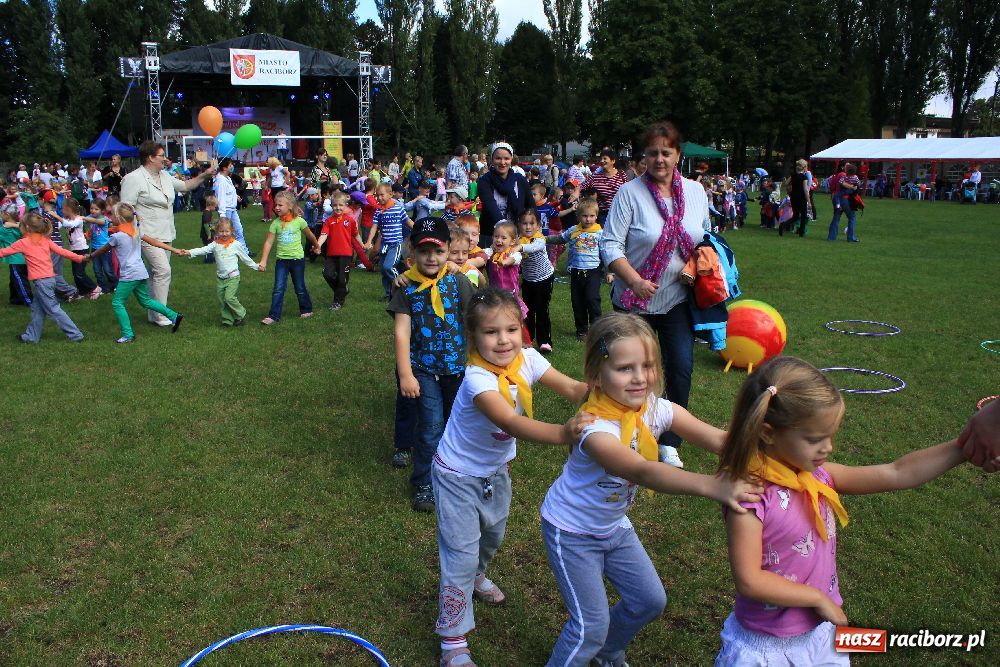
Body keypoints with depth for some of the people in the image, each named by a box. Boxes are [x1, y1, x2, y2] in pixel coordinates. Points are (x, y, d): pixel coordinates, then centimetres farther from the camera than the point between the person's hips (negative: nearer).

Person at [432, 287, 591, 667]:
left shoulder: (527, 359, -18)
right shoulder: (477, 379, -37)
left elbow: (571, 388, -25)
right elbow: (511, 422, -49)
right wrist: (565, 433, -62)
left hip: (496, 469, 7)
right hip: (459, 476, -6)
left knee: (492, 536, 28)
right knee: (461, 554, -3)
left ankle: (476, 577, 60)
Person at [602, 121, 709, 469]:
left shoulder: (695, 192, 3)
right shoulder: (629, 193, -10)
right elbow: (610, 244, -14)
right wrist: (635, 281, -25)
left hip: (677, 299, 3)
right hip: (636, 300, -3)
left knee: (681, 368, 0)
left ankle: (669, 443, 17)